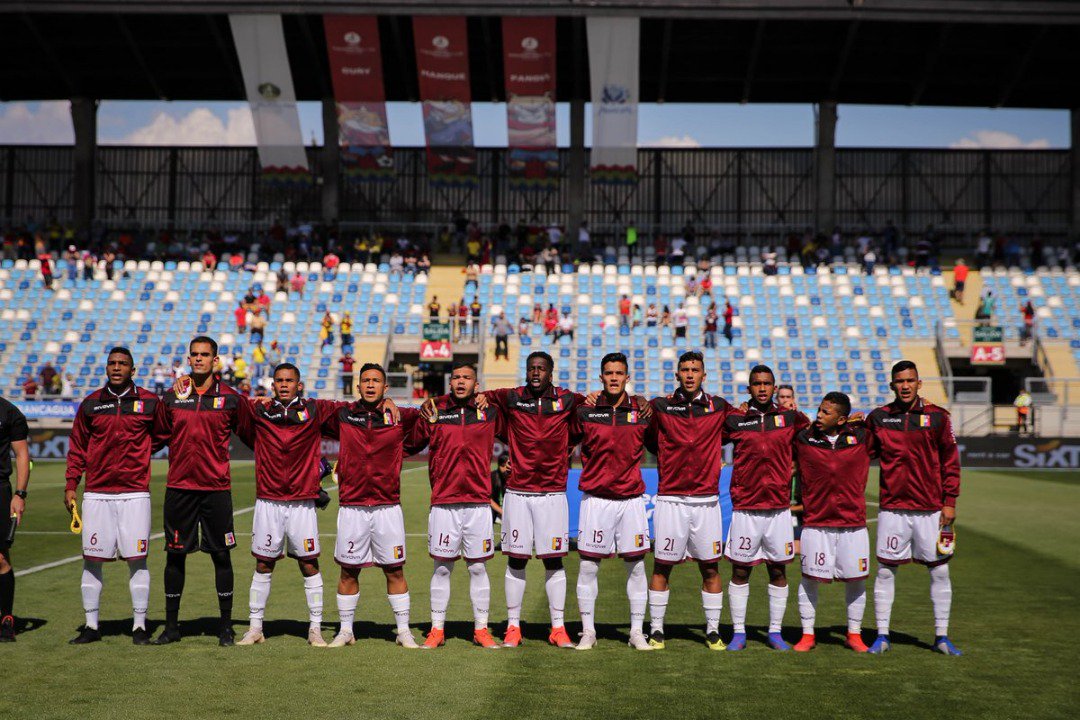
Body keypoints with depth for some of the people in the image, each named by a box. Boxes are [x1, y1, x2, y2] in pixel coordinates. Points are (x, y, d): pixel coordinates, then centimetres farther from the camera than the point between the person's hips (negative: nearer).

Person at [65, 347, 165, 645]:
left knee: (137, 560, -1)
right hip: (96, 494, 2)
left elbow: (161, 435, 18)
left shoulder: (149, 402, 2)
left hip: (135, 492, -2)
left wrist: (138, 452, 6)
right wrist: (70, 485, 6)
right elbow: (77, 447, 11)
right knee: (91, 559, 4)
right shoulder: (91, 403, 7)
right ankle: (91, 626, 15)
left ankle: (139, 626, 8)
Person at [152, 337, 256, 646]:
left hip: (217, 488, -2)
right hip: (179, 486, 2)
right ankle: (171, 626, 18)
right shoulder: (172, 396, 7)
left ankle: (226, 627, 13)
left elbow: (252, 435, 8)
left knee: (221, 556, 2)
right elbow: (155, 433, 17)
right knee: (175, 555, 7)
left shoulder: (231, 399, 1)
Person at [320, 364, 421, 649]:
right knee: (348, 570, 7)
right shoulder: (342, 415, 6)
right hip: (351, 506, 1)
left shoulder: (400, 417, 3)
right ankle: (345, 631, 19)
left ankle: (403, 631, 12)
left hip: (388, 506, -1)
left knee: (394, 570, 3)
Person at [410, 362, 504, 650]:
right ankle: (437, 630, 14)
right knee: (441, 568, 5)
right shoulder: (434, 410, 4)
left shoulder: (490, 411, 5)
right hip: (443, 502, 0)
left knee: (478, 568, 5)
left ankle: (481, 629, 16)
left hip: (478, 501, 0)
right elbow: (410, 442, 12)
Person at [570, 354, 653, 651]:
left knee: (636, 565, 4)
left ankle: (637, 632, 14)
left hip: (632, 498, 1)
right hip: (595, 498, -1)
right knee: (588, 566, 1)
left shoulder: (642, 412, 4)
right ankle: (588, 632, 12)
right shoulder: (585, 411, 0)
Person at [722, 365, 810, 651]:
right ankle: (738, 632, 13)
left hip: (779, 508, 1)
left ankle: (775, 632, 18)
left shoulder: (790, 417, 5)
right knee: (740, 571, 3)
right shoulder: (734, 420, 2)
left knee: (778, 571, 7)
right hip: (745, 509, -1)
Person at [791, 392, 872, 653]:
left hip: (853, 523, 1)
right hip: (815, 523, -1)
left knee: (855, 579, 7)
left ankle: (854, 634, 22)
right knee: (810, 578, 1)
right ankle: (807, 635, 13)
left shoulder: (861, 437, 1)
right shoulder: (803, 438, 0)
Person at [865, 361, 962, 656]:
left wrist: (950, 502, 0)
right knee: (885, 571, 2)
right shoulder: (878, 417, 3)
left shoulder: (937, 417, 1)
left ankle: (941, 636, 17)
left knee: (939, 571, 5)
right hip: (893, 508, 0)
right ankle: (882, 636, 12)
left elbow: (950, 461, 4)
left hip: (931, 509, 0)